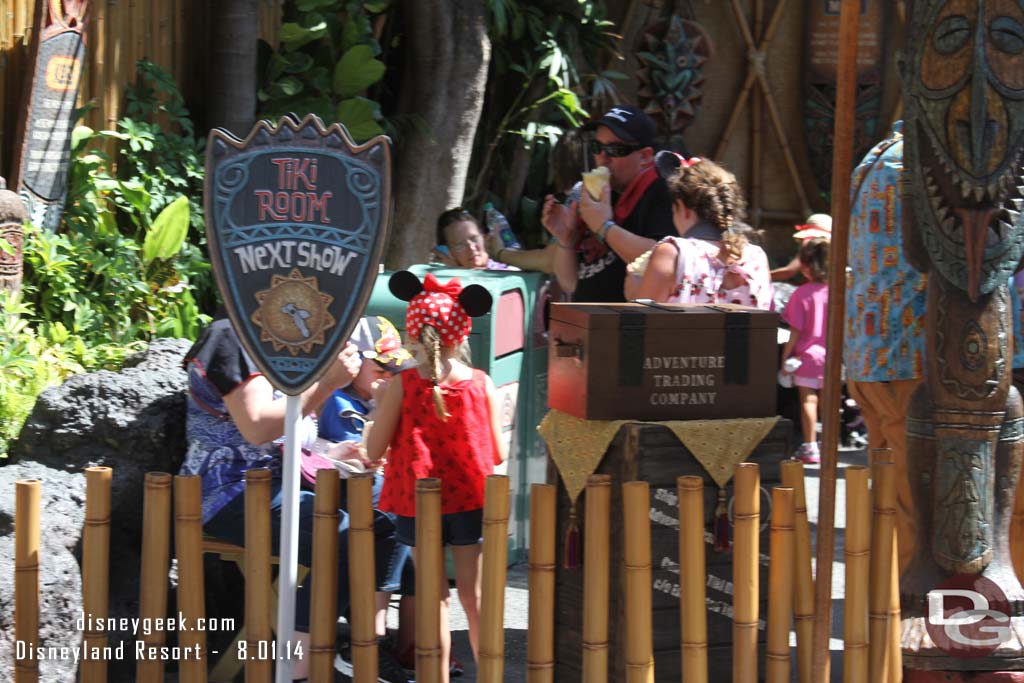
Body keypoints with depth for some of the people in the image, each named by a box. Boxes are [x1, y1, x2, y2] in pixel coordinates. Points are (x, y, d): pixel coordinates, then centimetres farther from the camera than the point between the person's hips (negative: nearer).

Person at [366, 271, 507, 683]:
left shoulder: (401, 386, -13)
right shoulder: (482, 385, -7)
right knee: (474, 595, 10)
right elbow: (499, 454, -1)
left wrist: (380, 411, 8)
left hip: (418, 503, -1)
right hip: (470, 499, 1)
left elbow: (374, 451, -8)